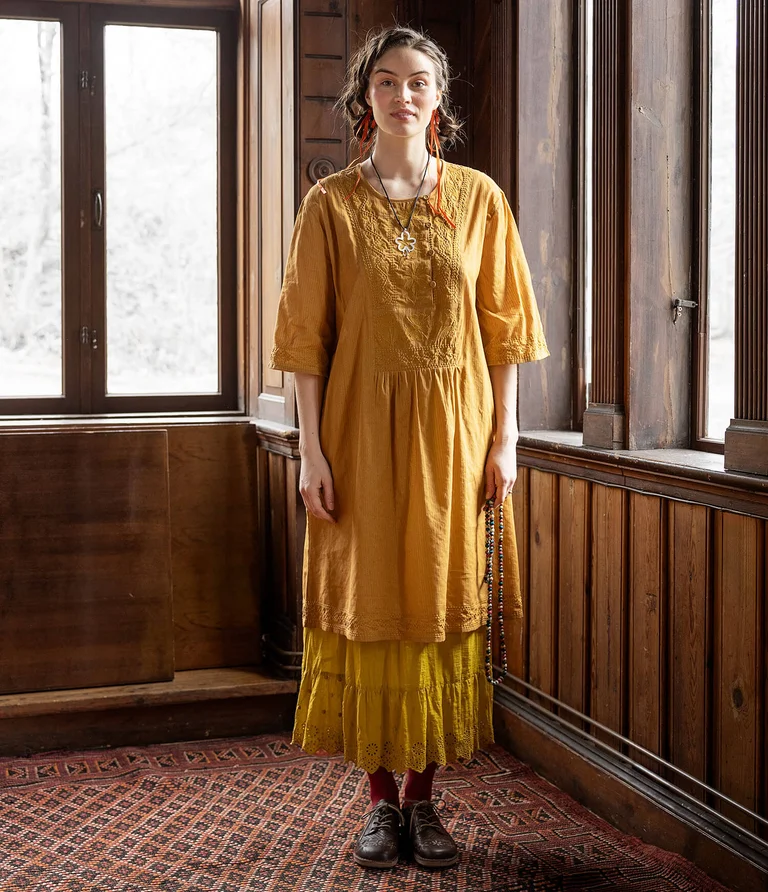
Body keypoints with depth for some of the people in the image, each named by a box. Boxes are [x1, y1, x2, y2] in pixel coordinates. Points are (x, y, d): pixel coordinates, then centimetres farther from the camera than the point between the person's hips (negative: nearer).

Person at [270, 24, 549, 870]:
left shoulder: (477, 198, 4)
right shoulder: (330, 204, 1)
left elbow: (502, 327, 4)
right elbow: (307, 334, -1)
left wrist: (504, 440, -1)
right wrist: (312, 449, -7)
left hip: (452, 433, 1)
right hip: (362, 431, -1)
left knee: (442, 608, 5)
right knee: (369, 608, 3)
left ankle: (425, 795, 18)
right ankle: (382, 798, 17)